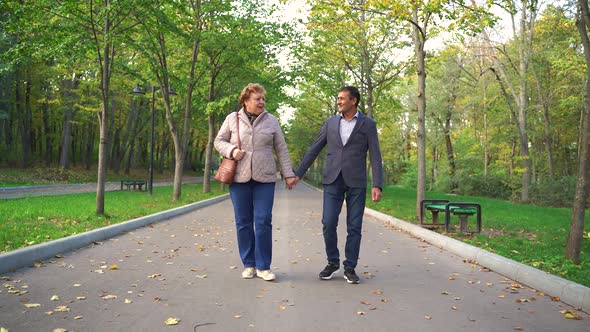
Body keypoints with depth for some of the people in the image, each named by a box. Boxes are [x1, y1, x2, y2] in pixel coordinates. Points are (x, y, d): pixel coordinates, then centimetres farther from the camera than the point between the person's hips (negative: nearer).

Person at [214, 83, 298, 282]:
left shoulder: (271, 120, 7)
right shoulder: (233, 119, 6)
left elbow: (281, 149, 8)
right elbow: (219, 141, 11)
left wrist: (288, 174, 4)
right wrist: (231, 150, -10)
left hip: (264, 178, 0)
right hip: (239, 178, 0)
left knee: (263, 222, -4)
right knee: (243, 223, 5)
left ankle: (263, 267, 7)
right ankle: (248, 265, 17)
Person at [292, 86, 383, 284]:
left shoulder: (368, 124, 2)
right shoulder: (330, 122, 10)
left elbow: (375, 156, -3)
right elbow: (314, 150, 11)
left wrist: (377, 185, -13)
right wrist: (298, 174, 7)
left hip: (356, 182, -2)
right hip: (333, 180, 2)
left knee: (354, 227, 1)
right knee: (328, 223, -5)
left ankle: (349, 268, 13)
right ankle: (332, 263, 15)